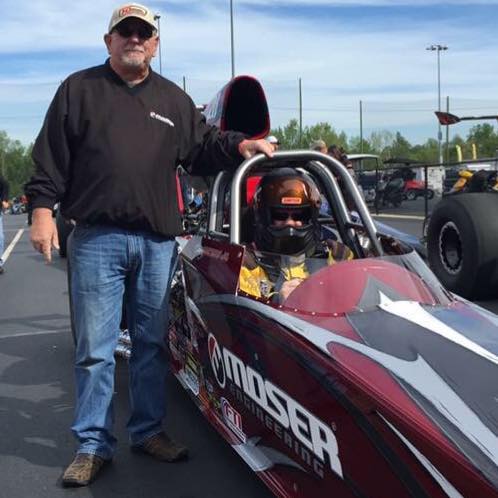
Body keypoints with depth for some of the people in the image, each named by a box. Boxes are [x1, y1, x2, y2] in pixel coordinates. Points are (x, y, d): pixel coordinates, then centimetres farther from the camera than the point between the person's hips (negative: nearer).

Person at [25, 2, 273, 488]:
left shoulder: (174, 100, 17)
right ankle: (93, 443, 12)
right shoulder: (79, 89, 8)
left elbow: (202, 147, 20)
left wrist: (239, 145, 2)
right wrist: (42, 209, -5)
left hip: (158, 241, 3)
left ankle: (148, 431, 25)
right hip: (96, 238, -3)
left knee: (152, 343, 11)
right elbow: (50, 156, 4)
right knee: (95, 348, 1)